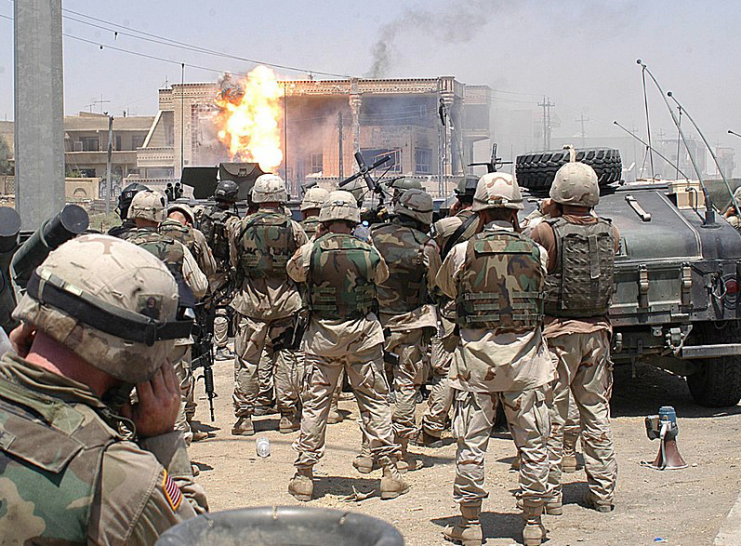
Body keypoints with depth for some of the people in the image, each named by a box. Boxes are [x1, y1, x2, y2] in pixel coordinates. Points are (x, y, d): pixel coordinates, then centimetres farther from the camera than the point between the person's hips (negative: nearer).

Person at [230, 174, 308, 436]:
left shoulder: (243, 227, -3)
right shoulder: (293, 228, -5)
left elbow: (234, 260, 8)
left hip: (250, 302, 0)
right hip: (286, 301, 0)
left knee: (247, 359, 6)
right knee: (285, 357, 9)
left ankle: (244, 416, 7)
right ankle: (287, 414, 13)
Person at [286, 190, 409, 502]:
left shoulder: (311, 251, -8)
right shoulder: (368, 251, -5)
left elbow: (294, 272, 13)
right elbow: (382, 276, 15)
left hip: (322, 335, 0)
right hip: (363, 334, 0)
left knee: (315, 403, 8)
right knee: (376, 401, 8)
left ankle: (304, 475, 11)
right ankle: (389, 471, 9)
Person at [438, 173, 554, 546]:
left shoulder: (463, 253, -6)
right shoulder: (536, 253, -3)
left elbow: (445, 286, 13)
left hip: (476, 355, -1)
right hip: (526, 354, 1)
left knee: (471, 443, 8)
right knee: (532, 443, 10)